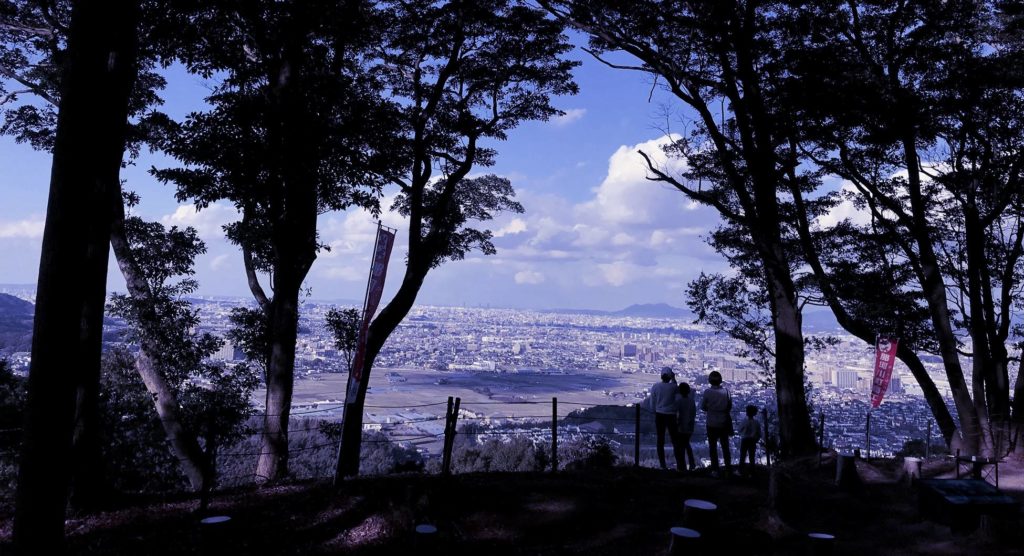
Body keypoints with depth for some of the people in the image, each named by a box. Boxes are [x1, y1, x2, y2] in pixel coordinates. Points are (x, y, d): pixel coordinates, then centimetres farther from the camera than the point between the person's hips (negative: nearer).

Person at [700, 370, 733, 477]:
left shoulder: (707, 392, -14)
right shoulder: (726, 391, -8)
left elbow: (702, 407, -6)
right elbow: (730, 406, 1)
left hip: (712, 424, -2)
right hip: (724, 423, 2)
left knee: (713, 447, 8)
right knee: (725, 446, 15)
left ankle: (715, 470, 7)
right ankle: (728, 469, 18)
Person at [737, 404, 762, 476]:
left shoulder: (745, 421, -12)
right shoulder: (757, 423, -3)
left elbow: (739, 431, -3)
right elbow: (759, 435, 2)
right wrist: (755, 440, 16)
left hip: (745, 441, -3)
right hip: (752, 441, 3)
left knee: (742, 457, 7)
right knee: (752, 457, 10)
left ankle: (740, 471, 9)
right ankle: (751, 472, 11)